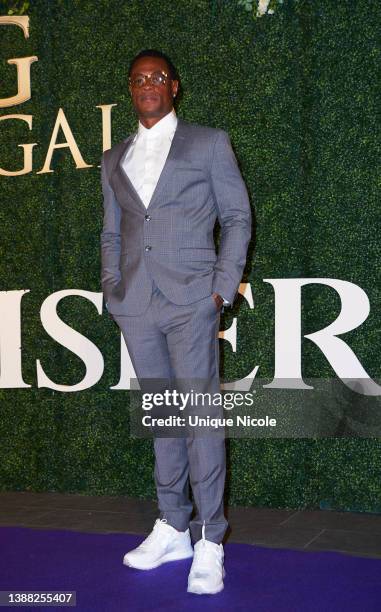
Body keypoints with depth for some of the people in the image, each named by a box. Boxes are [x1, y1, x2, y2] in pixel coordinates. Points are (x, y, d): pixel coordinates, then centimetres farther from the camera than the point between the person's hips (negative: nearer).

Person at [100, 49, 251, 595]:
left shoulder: (209, 142, 6)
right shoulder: (114, 159, 18)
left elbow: (238, 217, 4)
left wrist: (224, 286, -5)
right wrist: (113, 288, 8)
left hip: (190, 302, -4)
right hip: (136, 305, 4)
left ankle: (209, 540, 1)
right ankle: (173, 529, 19)